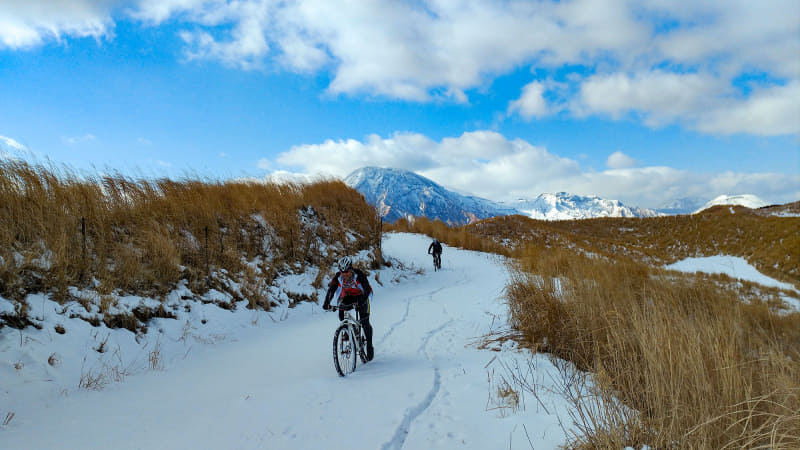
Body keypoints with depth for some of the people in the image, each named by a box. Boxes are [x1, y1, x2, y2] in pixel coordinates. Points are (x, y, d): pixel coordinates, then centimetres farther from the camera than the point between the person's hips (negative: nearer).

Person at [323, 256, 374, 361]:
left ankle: (369, 346, 1)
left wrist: (360, 302, -51)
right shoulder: (338, 277, -20)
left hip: (361, 296, -3)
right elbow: (331, 289, -25)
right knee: (341, 316, -21)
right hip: (347, 297, 3)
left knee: (364, 322, -13)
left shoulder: (359, 275, -30)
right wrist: (327, 303, -43)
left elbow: (367, 289, -36)